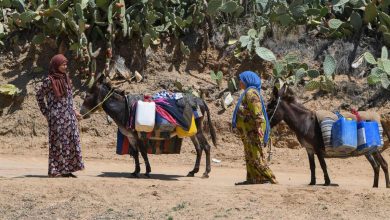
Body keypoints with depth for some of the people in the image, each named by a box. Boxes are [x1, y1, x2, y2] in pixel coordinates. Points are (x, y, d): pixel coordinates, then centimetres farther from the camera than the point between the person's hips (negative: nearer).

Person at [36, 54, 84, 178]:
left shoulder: (66, 79, 10)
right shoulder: (49, 81, -9)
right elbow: (39, 95, 0)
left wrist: (74, 112, 15)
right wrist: (46, 112, 1)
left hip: (69, 116, 7)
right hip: (56, 117, -6)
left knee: (71, 142, 6)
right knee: (57, 143, -2)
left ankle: (67, 169, 13)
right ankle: (54, 171, 6)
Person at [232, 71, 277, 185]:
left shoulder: (251, 92, -14)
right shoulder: (248, 92, 20)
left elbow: (256, 110, -23)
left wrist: (258, 126, -29)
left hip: (252, 129, -11)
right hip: (249, 129, 11)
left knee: (255, 154, -10)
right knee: (250, 154, 12)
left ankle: (270, 177, -9)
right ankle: (252, 178, 15)